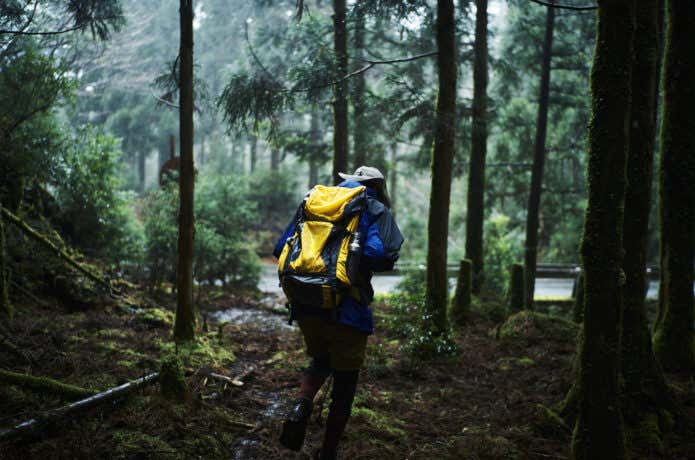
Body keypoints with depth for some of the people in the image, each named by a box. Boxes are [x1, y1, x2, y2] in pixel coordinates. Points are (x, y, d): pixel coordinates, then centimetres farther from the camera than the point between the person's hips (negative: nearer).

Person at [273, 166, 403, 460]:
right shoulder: (376, 212, 1)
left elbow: (281, 249, 11)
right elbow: (380, 255, -18)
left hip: (306, 306, 4)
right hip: (347, 311, -4)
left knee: (320, 360, 29)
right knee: (344, 382, 14)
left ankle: (301, 405, 0)